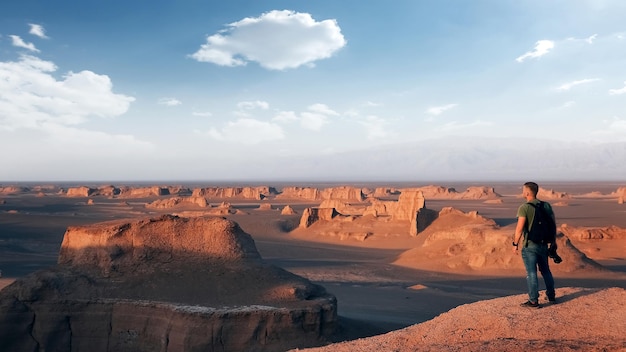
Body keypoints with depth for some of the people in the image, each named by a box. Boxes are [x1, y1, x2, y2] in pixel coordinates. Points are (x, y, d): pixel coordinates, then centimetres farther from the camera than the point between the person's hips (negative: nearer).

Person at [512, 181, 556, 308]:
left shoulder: (524, 207, -14)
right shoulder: (546, 205, 5)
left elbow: (520, 228, -18)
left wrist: (515, 244, -10)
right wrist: (553, 241, 19)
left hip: (529, 246, -6)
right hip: (543, 244, 6)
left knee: (531, 273, 0)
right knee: (545, 270, 20)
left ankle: (534, 301, 4)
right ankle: (551, 296, 30)